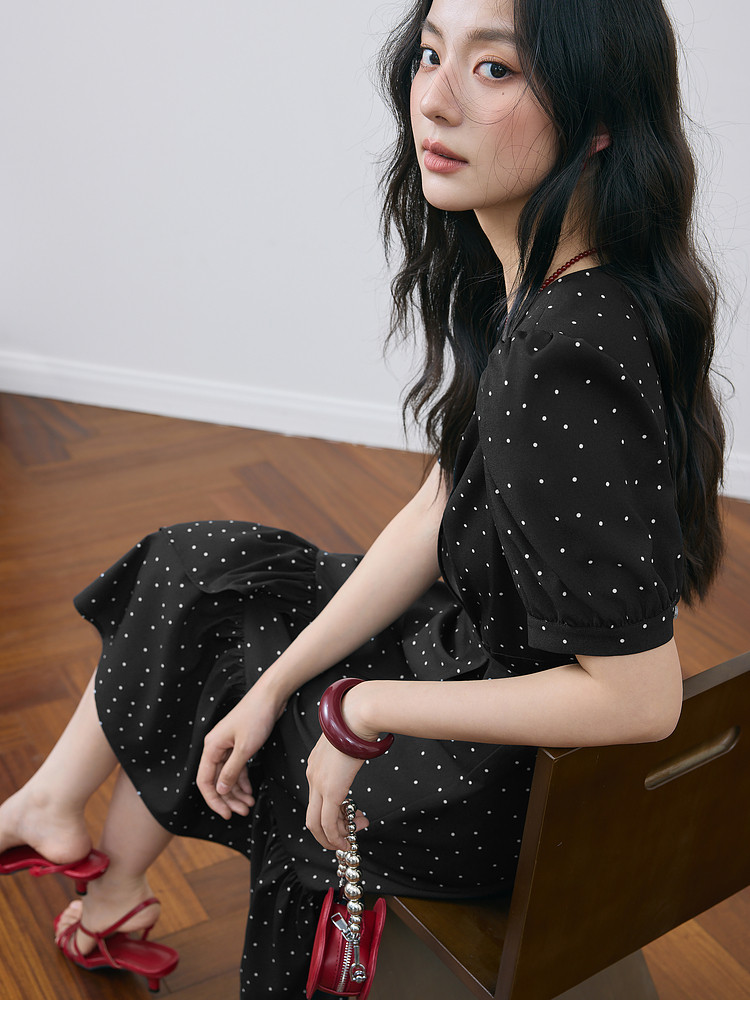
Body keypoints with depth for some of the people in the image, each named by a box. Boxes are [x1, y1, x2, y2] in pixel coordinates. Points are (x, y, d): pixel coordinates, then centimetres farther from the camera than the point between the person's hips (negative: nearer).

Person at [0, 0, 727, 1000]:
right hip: (483, 639, 8)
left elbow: (640, 696, -30)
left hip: (520, 782, -8)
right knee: (196, 570, 16)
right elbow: (435, 516, 0)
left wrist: (368, 709, -20)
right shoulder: (520, 282, -4)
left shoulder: (563, 363, -34)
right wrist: (278, 681, -3)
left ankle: (105, 872, 40)